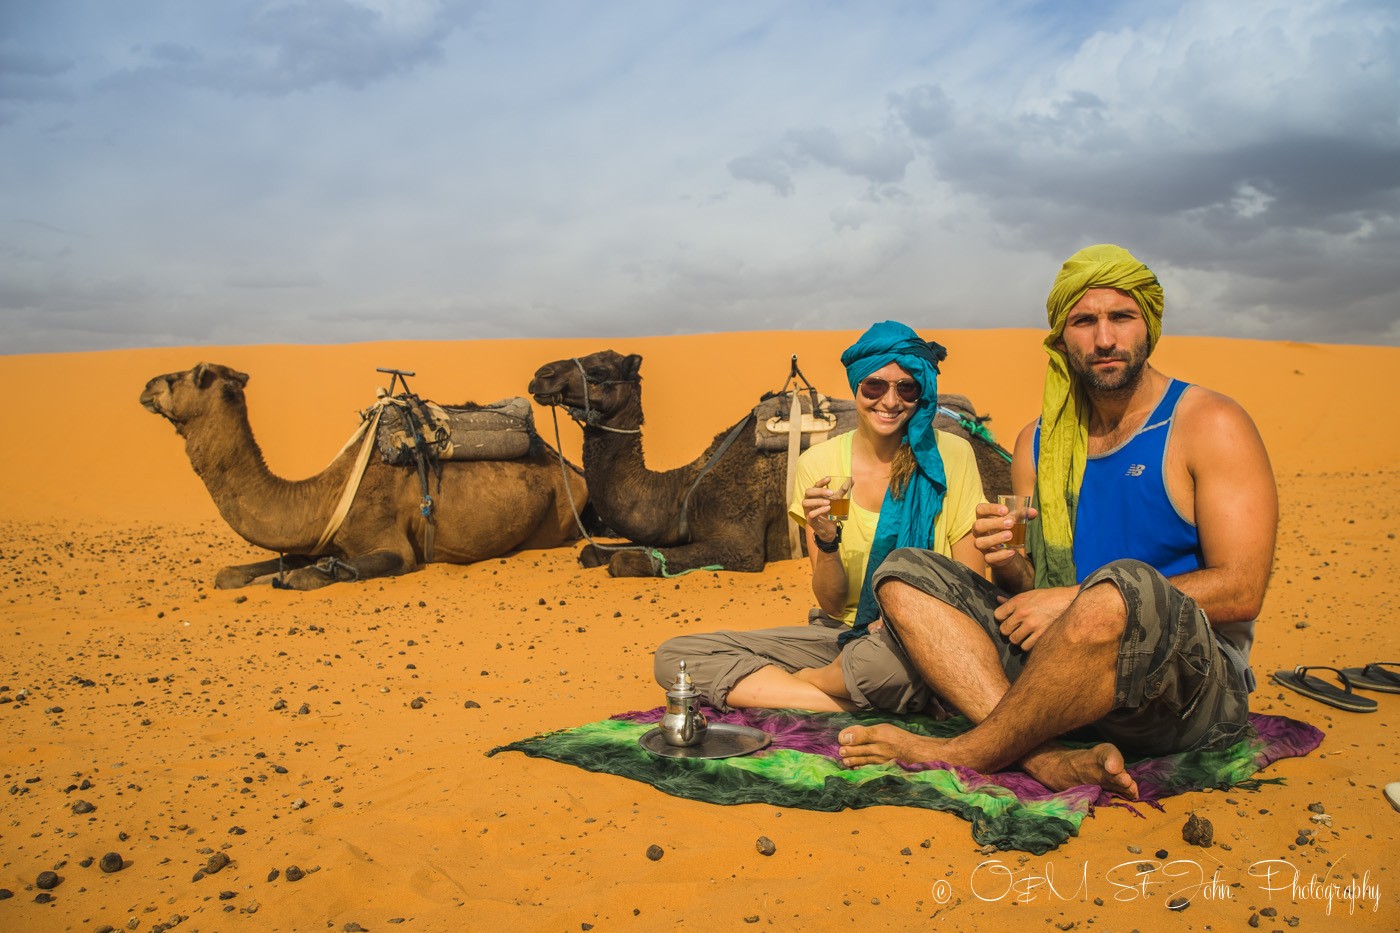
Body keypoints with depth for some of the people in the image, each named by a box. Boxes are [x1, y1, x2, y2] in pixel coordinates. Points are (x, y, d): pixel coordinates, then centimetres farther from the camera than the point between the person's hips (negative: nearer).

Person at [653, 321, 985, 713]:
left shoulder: (951, 456, -6)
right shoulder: (819, 463, -1)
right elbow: (832, 603, -1)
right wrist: (826, 539, -22)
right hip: (841, 633, 3)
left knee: (884, 656, -42)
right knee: (674, 656, -13)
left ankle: (779, 683, -7)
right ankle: (865, 706, -17)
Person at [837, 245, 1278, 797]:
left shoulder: (1210, 425, -3)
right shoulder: (1039, 442, 11)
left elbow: (1240, 591, -13)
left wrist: (1076, 601, -18)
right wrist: (1009, 566, -11)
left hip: (1196, 689, -5)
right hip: (1057, 668, 5)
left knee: (1125, 584, -38)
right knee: (904, 573, -8)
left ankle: (965, 752, -18)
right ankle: (1051, 759, -28)